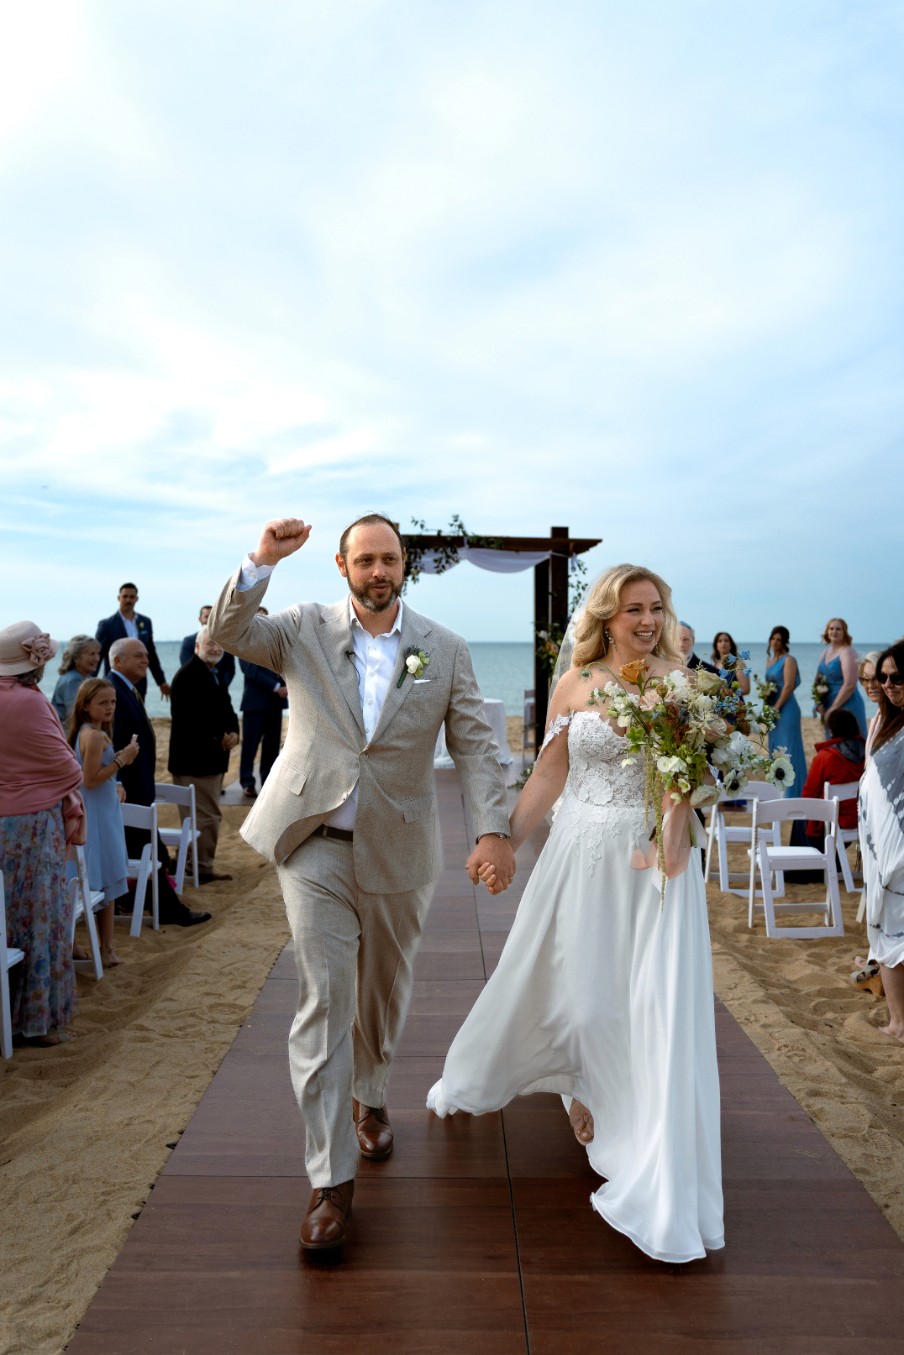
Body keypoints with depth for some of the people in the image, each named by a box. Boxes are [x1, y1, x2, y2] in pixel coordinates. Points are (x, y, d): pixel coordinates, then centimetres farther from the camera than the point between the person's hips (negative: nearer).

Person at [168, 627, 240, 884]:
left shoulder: (215, 675, 16)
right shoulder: (188, 676, -14)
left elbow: (226, 711, 14)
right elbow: (189, 719, -23)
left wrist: (234, 733, -6)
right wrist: (220, 739, -17)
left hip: (212, 759, 10)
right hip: (195, 760, -10)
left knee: (208, 816, 17)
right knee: (205, 817, -4)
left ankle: (203, 866, 27)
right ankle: (202, 869, 7)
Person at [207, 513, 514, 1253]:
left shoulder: (445, 650, -1)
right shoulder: (305, 629, -1)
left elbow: (475, 745, -4)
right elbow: (228, 631, -12)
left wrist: (494, 829, -16)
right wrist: (262, 561, -25)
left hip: (397, 850, 2)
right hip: (315, 843, -1)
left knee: (384, 991, 19)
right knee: (324, 998, -3)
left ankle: (370, 1099, 48)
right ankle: (332, 1178, 9)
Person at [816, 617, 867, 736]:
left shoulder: (847, 652, -11)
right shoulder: (825, 652, 13)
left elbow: (850, 685, -19)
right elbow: (818, 680, 16)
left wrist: (833, 708, -17)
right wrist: (819, 703, 0)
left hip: (847, 706, -8)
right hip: (828, 707, 8)